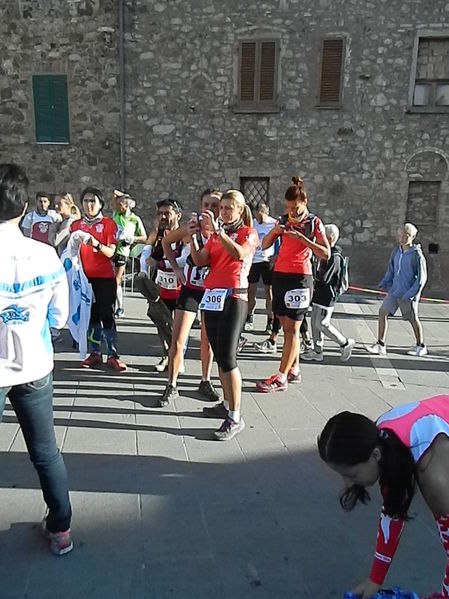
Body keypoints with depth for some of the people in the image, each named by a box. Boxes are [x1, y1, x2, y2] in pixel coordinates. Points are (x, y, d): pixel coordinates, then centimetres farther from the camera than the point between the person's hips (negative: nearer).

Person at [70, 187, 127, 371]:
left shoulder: (108, 223, -1)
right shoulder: (76, 225, 10)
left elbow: (110, 252, -10)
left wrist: (97, 244, -27)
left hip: (104, 277, -3)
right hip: (85, 277, 4)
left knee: (107, 315, -4)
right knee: (91, 315, 8)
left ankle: (112, 355, 0)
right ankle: (95, 353, 16)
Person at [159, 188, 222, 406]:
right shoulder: (192, 227, -8)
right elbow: (166, 241, 7)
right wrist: (175, 267, 1)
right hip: (191, 288, -1)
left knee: (207, 340, 14)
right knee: (177, 341, -2)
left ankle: (205, 382, 32)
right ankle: (171, 386, 13)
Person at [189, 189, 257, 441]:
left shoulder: (248, 232, 2)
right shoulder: (216, 235, 18)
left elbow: (239, 253, -21)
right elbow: (199, 260, 6)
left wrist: (217, 230, -23)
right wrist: (193, 236, -6)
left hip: (233, 298, -7)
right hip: (212, 297, 7)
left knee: (228, 358, -11)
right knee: (219, 356, 11)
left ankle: (235, 418, -5)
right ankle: (227, 405, 24)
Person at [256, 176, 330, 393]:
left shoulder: (314, 223, -1)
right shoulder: (283, 220, 12)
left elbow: (326, 254, -9)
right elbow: (264, 245, 12)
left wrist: (301, 238, -18)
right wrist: (274, 231, -7)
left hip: (300, 277, -5)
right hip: (279, 275, 6)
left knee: (292, 328, -6)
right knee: (287, 327, 10)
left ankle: (281, 378, -6)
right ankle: (293, 369, 22)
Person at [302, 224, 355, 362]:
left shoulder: (335, 257, -19)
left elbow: (324, 277, -26)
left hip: (327, 296, -9)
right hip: (320, 294, 10)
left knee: (322, 323, -5)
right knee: (315, 322, 11)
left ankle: (346, 343, 12)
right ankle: (317, 351, 20)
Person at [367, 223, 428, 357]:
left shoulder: (417, 255, -13)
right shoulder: (396, 251, 4)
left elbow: (422, 277, -12)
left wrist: (411, 293, -18)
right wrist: (384, 283, 4)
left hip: (408, 294, -6)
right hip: (394, 290, 6)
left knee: (413, 319, 8)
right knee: (383, 312, -4)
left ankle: (421, 347, 28)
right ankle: (380, 345, 3)